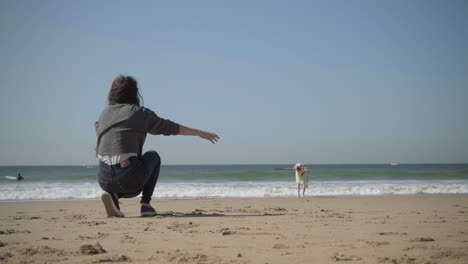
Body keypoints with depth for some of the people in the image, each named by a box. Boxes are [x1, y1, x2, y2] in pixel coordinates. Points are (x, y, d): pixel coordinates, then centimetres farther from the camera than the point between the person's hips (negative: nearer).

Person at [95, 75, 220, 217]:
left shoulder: (105, 113, 16)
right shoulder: (140, 113, 2)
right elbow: (170, 127, 5)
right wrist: (200, 133, 15)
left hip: (104, 179, 4)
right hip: (130, 178, -4)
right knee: (153, 156, 27)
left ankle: (113, 194, 4)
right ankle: (145, 204, 14)